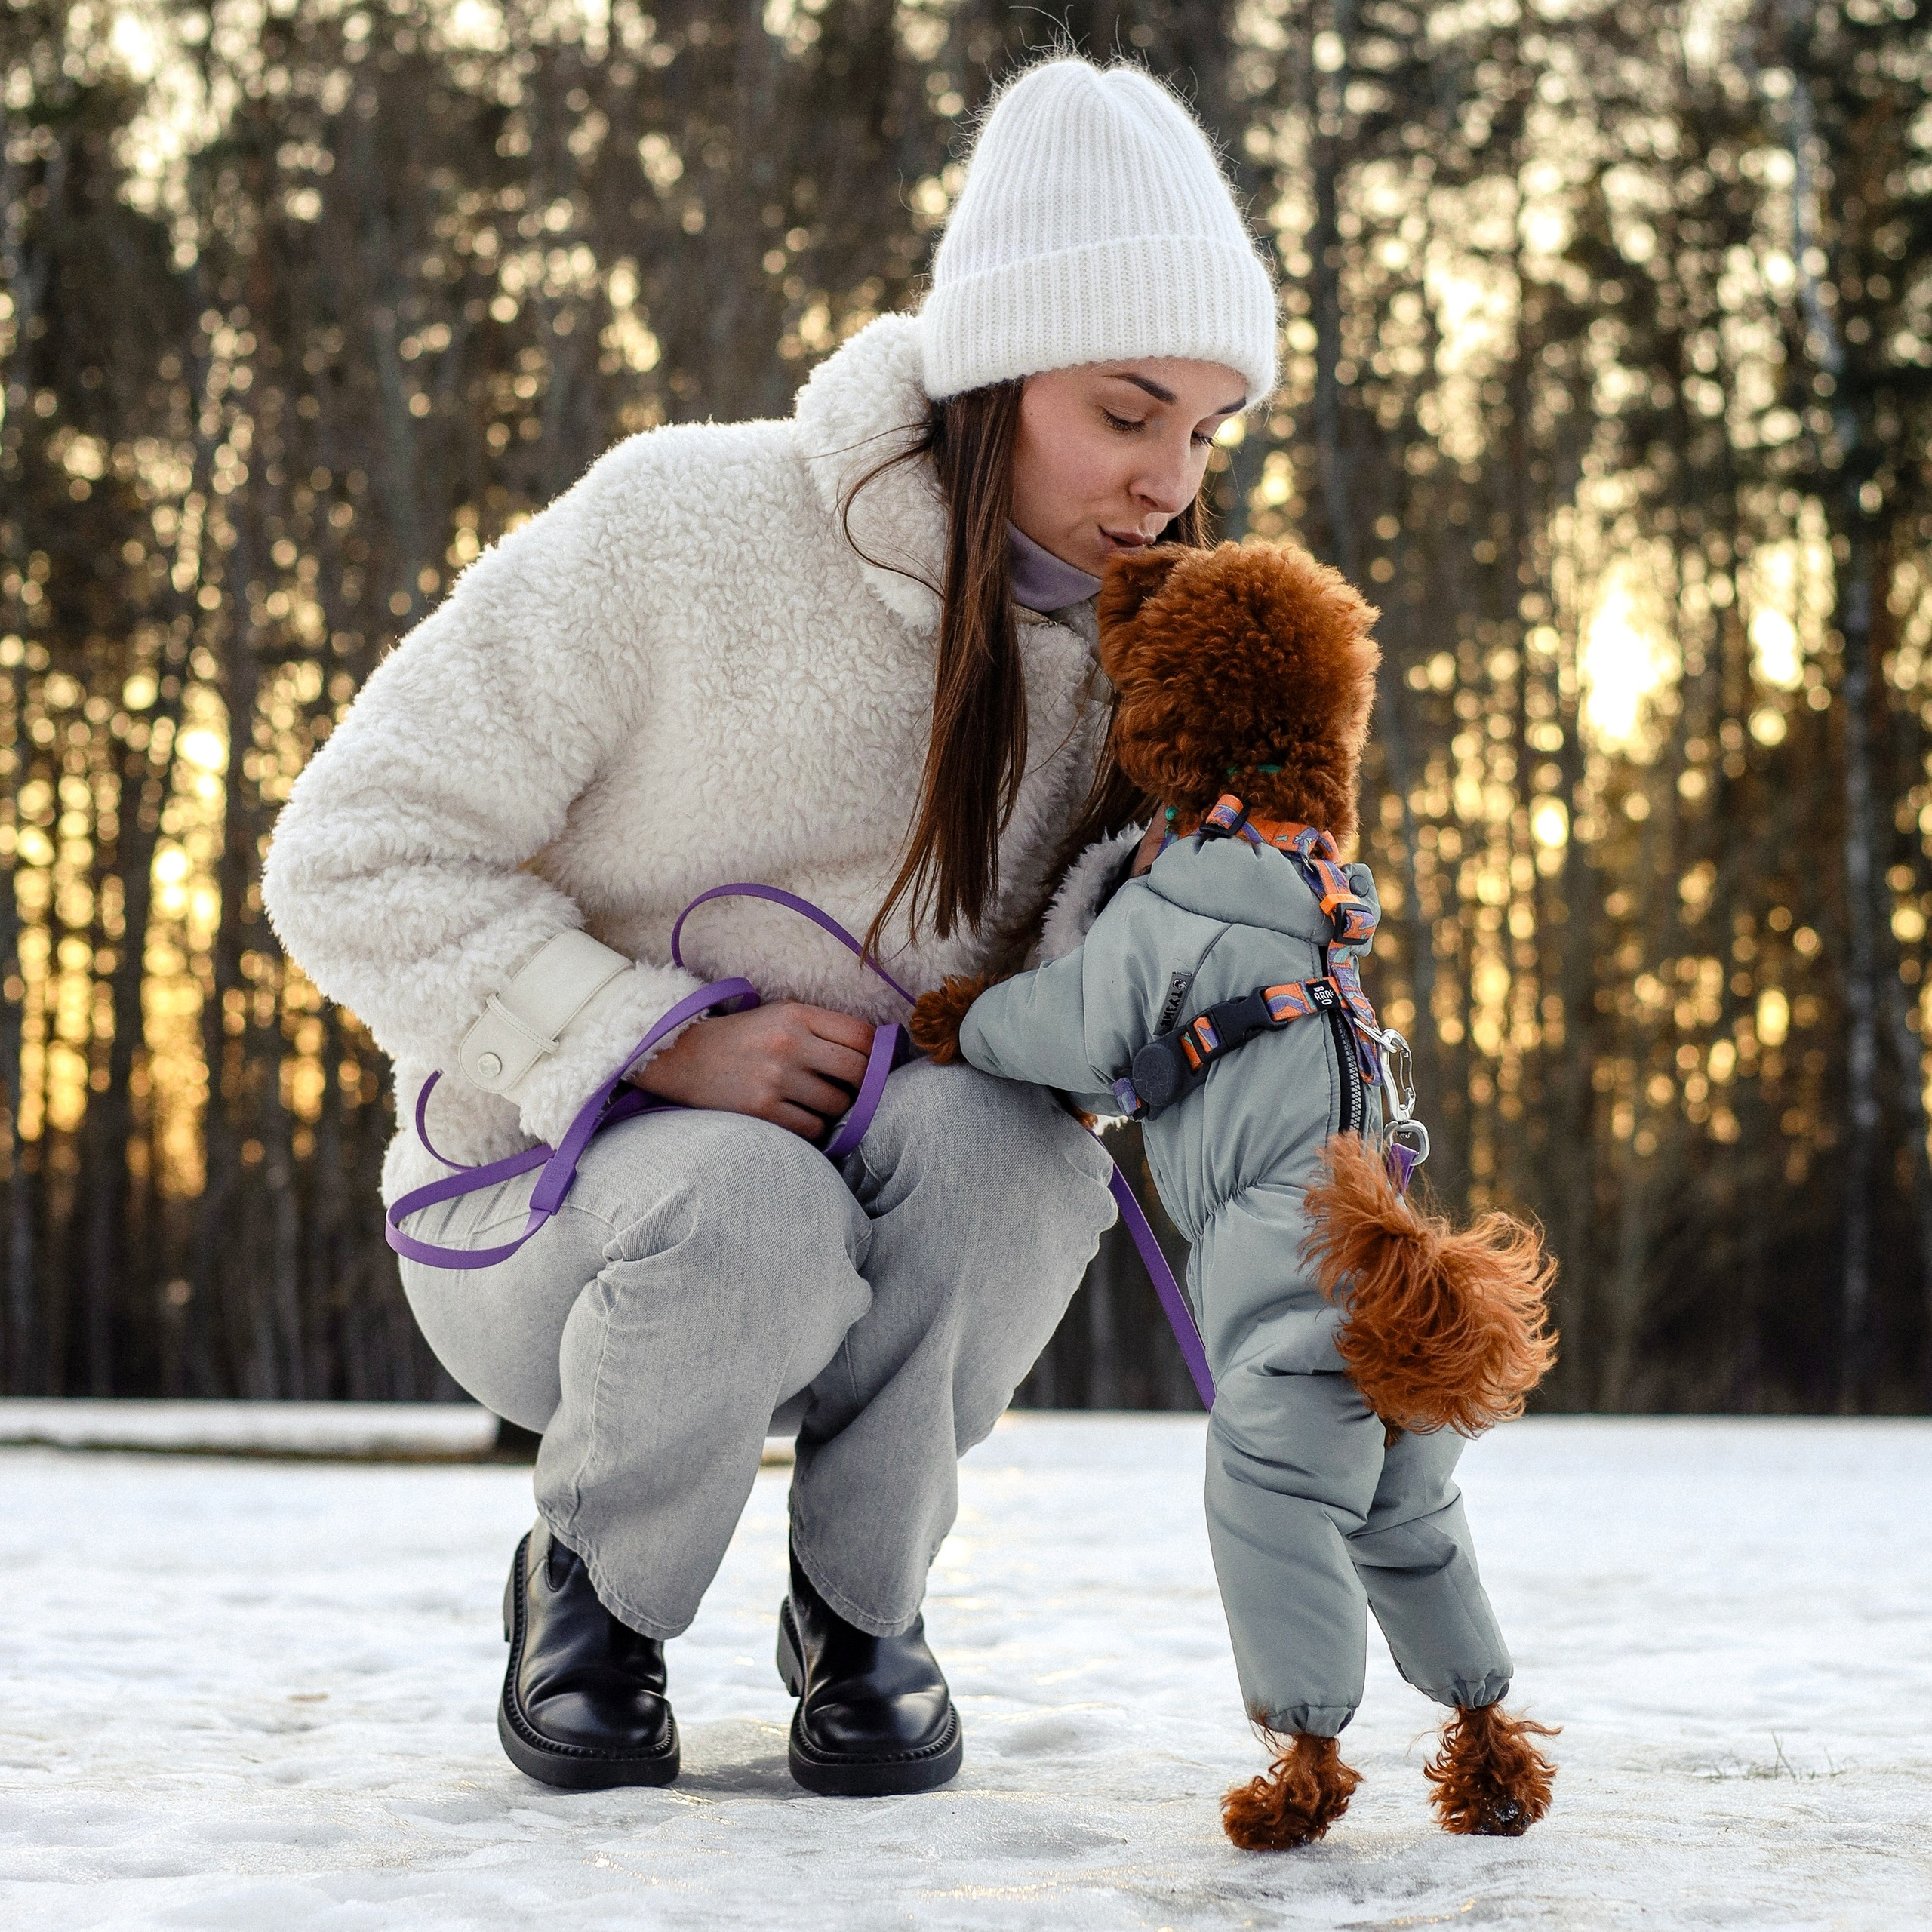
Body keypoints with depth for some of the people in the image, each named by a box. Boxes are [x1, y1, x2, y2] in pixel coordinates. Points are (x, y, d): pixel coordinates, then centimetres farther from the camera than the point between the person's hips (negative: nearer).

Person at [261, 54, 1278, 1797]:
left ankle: (864, 1606, -5)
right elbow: (355, 860, -17)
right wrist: (675, 1048, -27)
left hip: (876, 1240, 3)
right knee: (756, 1212, -37)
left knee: (990, 1132, -32)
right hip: (547, 1193, -3)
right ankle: (591, 1586, -4)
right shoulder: (680, 529, -19)